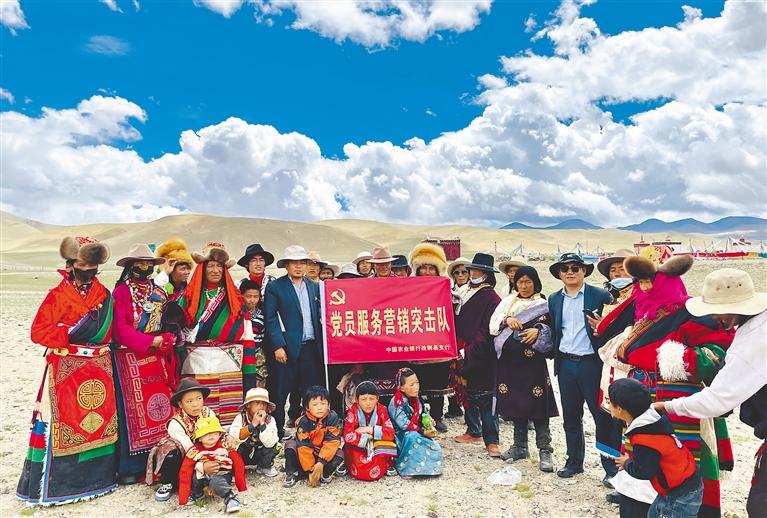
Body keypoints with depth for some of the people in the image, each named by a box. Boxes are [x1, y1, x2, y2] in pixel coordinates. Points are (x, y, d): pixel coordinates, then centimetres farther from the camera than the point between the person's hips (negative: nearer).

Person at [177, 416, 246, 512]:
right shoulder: (194, 451, -11)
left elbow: (238, 465, -9)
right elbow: (185, 474, -11)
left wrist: (242, 489, -8)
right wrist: (182, 501, -15)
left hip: (222, 475, -4)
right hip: (203, 477, 4)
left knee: (215, 481, -34)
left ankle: (230, 497, -19)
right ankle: (196, 494, 2)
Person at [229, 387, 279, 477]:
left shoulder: (270, 420, -14)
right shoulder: (241, 417, -15)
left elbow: (269, 443, -27)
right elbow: (233, 437, -31)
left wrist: (262, 423, -34)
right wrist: (253, 424, -35)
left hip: (259, 455, 1)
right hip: (241, 455, -1)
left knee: (272, 444, -25)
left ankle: (264, 467, 3)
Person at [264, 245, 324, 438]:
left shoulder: (314, 287, 14)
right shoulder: (275, 287, -1)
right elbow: (271, 319, -6)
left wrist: (321, 345, 9)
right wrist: (278, 346, -13)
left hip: (312, 348, 5)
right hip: (287, 349, -4)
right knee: (280, 393, 2)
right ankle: (278, 430, 14)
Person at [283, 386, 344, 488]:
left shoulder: (332, 418, -19)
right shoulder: (303, 422, -20)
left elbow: (332, 441, -23)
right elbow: (304, 446, -23)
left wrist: (321, 462, -31)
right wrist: (310, 470, -25)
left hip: (325, 453, 0)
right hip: (306, 456, 0)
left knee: (339, 455, -29)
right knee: (290, 444, -25)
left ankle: (325, 474, -5)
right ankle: (292, 474, -9)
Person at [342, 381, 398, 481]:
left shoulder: (381, 410, -11)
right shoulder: (353, 411, -16)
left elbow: (390, 434, -20)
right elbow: (347, 436, -26)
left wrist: (369, 430, -23)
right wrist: (367, 437, -23)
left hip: (377, 449, 1)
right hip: (358, 449, -1)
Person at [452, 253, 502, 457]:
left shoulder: (491, 298, -11)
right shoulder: (465, 292, 11)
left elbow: (487, 331, -15)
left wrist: (469, 352, -16)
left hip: (483, 357, -7)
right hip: (466, 354, 7)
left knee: (486, 397, -3)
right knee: (469, 392, 16)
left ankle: (491, 441, 4)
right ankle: (473, 430, 30)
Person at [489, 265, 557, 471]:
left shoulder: (543, 304, 4)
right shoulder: (507, 302, 13)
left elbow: (552, 327, -2)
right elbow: (493, 323, 5)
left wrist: (538, 330, -20)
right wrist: (507, 320, -13)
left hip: (532, 360, -4)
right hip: (509, 360, 4)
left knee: (537, 406, -5)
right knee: (515, 404, 10)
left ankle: (545, 451, 2)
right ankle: (520, 447, 23)